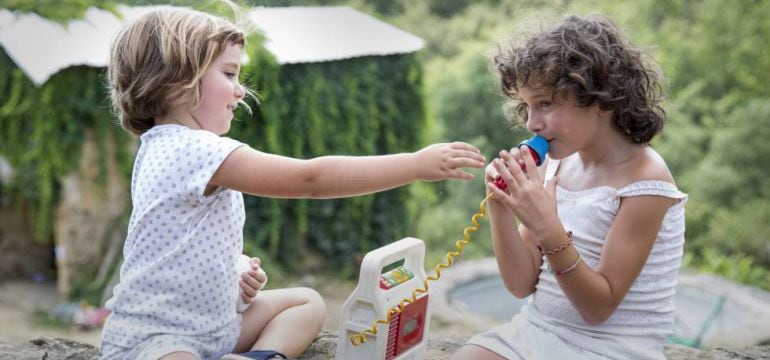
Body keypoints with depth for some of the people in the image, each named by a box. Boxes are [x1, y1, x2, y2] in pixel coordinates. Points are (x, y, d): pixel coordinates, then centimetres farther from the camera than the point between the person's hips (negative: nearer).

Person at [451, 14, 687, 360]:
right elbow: (522, 284, 2)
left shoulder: (644, 181, -15)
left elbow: (599, 308, -15)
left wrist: (549, 231, -28)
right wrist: (500, 208, -12)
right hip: (536, 332, 5)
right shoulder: (554, 163, 1)